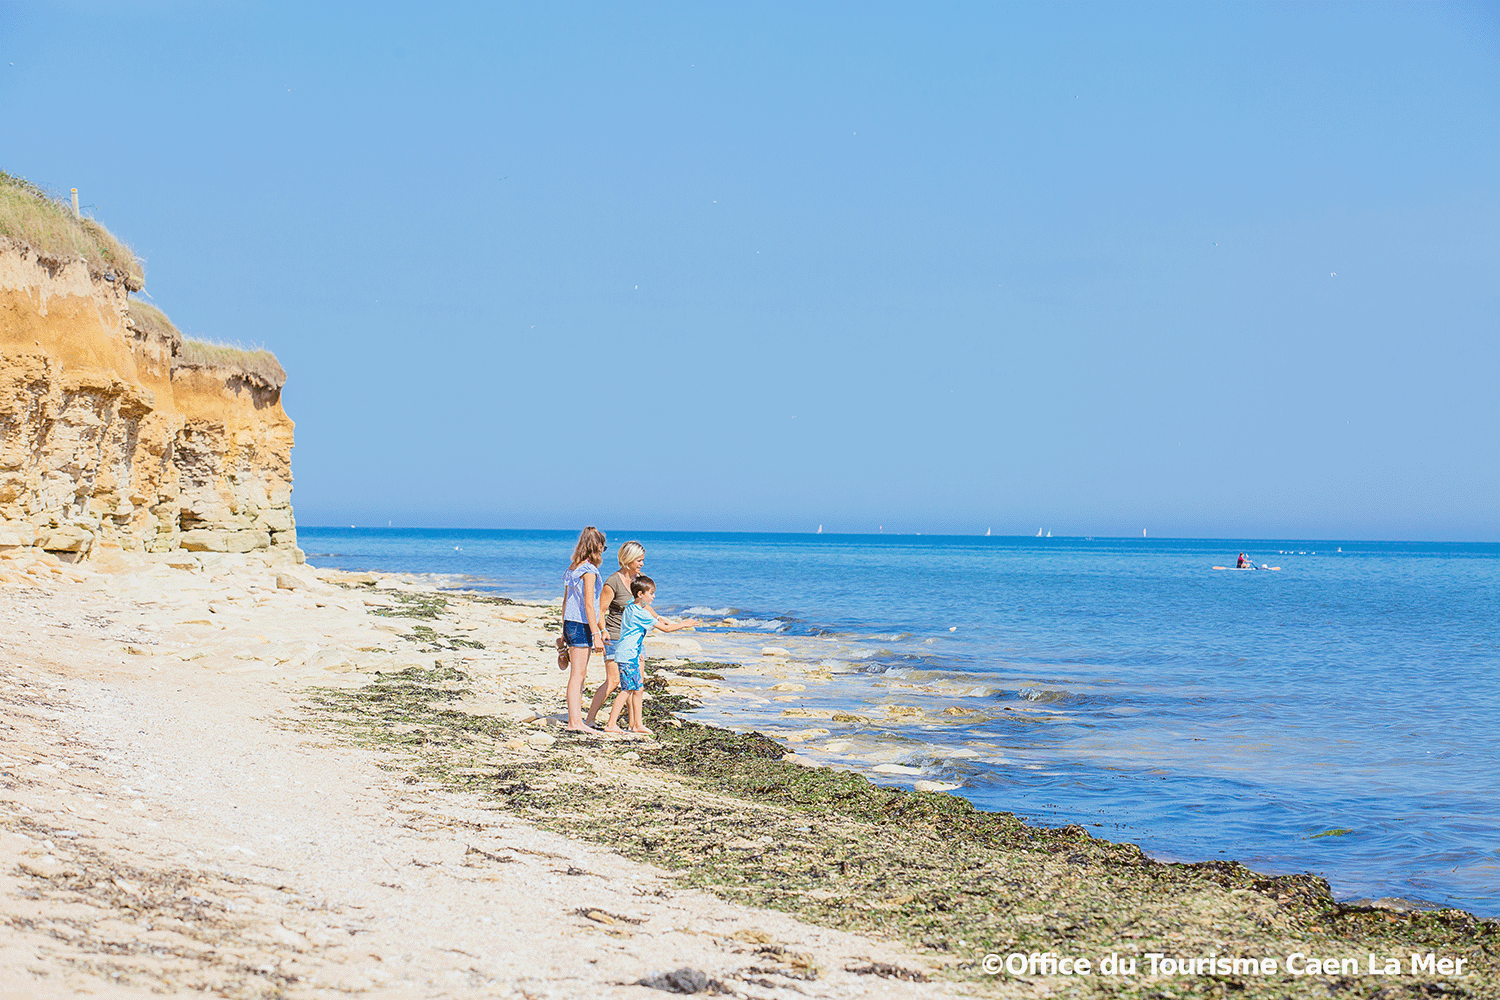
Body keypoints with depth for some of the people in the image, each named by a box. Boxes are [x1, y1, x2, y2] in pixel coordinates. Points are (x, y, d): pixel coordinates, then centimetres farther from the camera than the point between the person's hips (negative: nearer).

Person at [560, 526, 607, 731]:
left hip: (570, 624, 9)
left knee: (580, 674, 14)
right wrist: (596, 634, -17)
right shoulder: (589, 570, -14)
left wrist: (565, 631, 22)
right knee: (577, 675, -6)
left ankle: (577, 719, 17)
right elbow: (588, 605, -18)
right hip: (582, 626, -9)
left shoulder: (572, 568, 12)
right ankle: (574, 722, -4)